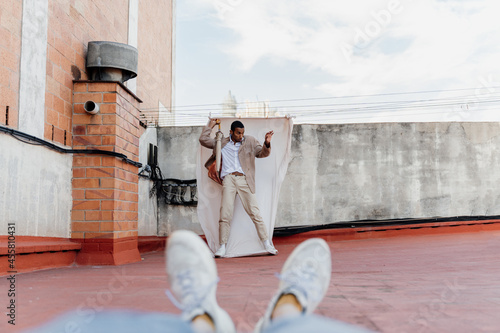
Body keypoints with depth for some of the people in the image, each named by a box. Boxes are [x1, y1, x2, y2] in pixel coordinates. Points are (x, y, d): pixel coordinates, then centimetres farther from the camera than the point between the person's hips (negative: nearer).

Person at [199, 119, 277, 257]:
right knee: (225, 214, -6)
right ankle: (222, 247, 1)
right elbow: (203, 140, 19)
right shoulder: (222, 143, 17)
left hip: (244, 180, 0)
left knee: (255, 213, -3)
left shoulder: (250, 141, 15)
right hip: (228, 179, 0)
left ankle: (267, 245, 4)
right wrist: (210, 125, 22)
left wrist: (267, 143, -10)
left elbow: (263, 153, 10)